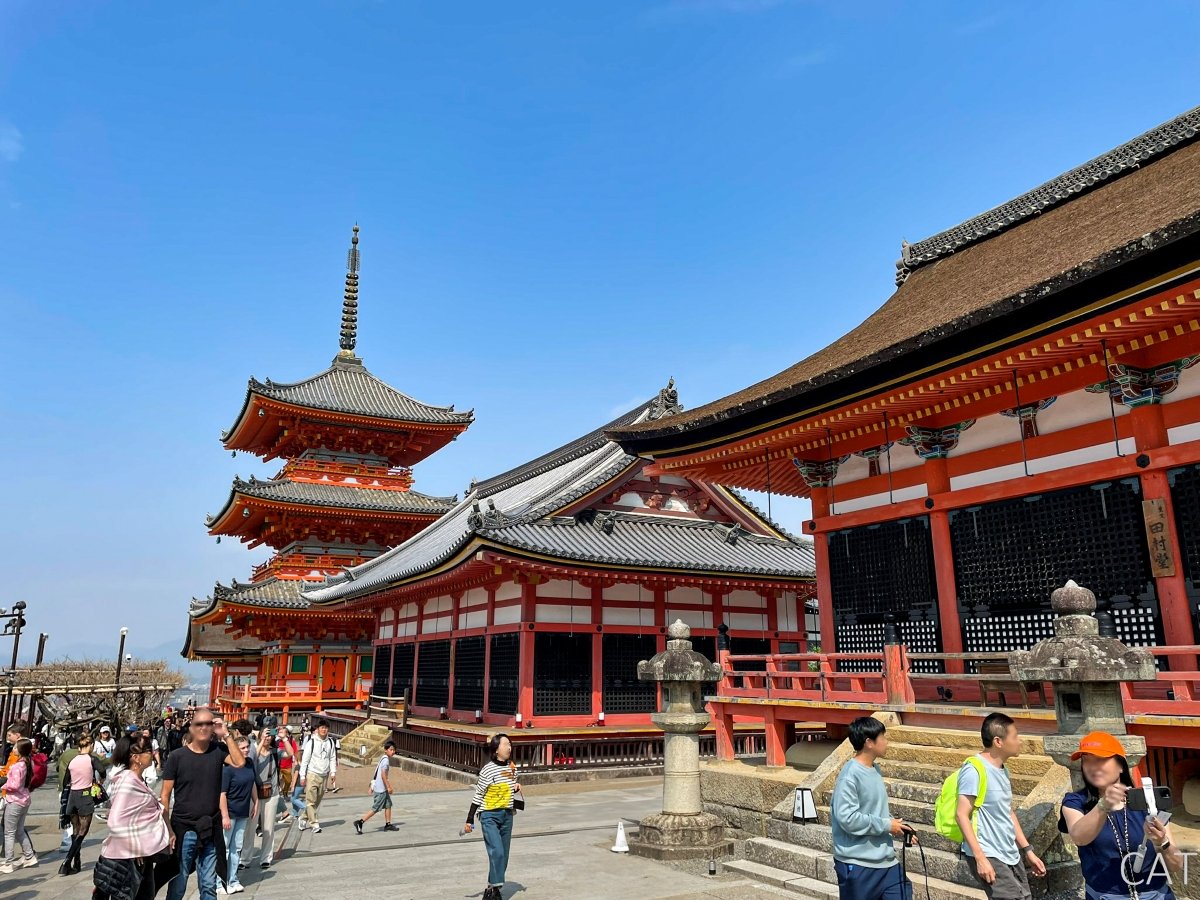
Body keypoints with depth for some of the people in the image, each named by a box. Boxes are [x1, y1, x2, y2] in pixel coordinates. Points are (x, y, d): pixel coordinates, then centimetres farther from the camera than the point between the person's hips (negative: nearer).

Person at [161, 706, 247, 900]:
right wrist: (167, 829, -9)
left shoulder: (218, 750, -1)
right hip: (183, 829, -2)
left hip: (211, 830, 2)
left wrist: (225, 735, -17)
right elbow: (165, 795, -3)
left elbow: (240, 762, -18)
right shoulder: (177, 757, -6)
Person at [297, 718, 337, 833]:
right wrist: (302, 776, -7)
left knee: (317, 801, 12)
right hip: (312, 775, -4)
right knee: (311, 801, -6)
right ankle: (315, 824, -1)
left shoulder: (330, 742, 4)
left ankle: (304, 819, 29)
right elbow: (305, 759, -6)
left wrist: (333, 772, 1)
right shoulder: (311, 741, -8)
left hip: (324, 776, 4)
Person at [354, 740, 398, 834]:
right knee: (375, 809, -4)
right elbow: (383, 774, -24)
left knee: (388, 805, 13)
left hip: (380, 788, 10)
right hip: (381, 789, -10)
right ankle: (360, 822, -1)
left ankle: (388, 824, 19)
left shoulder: (383, 758, 12)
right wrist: (388, 787, -20)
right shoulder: (386, 760, -18)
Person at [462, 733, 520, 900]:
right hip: (489, 816, -6)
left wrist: (516, 787, -2)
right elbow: (478, 794, -9)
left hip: (507, 816, 6)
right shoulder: (488, 769, -14)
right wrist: (469, 820, -9)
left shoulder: (512, 767, 4)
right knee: (497, 852, -19)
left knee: (503, 856, 9)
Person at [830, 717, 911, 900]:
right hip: (857, 864, -8)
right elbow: (847, 818, -25)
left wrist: (896, 826, 2)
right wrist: (887, 825, -16)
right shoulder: (850, 775, -19)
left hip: (886, 861, 8)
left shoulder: (875, 769, 9)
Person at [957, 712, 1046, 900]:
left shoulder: (1002, 770, 10)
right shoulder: (974, 770, -18)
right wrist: (980, 858, -21)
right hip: (988, 857, -9)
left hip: (1011, 855, 9)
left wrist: (1027, 850, 17)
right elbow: (962, 815, -18)